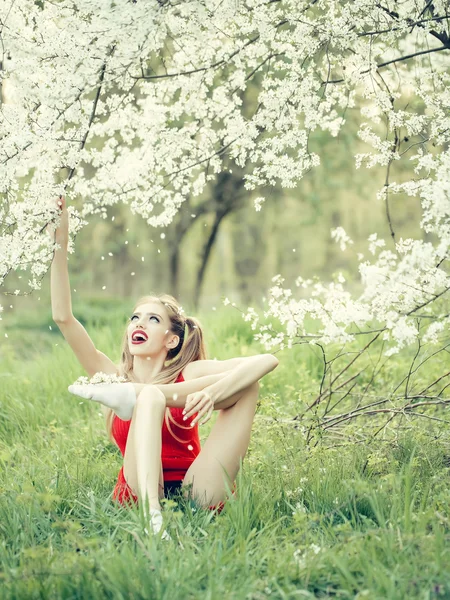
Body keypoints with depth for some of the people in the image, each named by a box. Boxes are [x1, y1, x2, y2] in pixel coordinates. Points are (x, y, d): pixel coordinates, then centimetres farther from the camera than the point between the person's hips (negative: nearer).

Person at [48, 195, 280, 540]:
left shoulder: (188, 376, 6)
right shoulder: (115, 376, 11)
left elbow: (268, 360, -9)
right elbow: (63, 317, 0)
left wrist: (214, 391, -27)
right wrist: (61, 243, -6)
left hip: (197, 495, 0)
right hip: (140, 493, 0)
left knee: (248, 384, -7)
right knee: (150, 397, -24)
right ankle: (152, 515, -43)